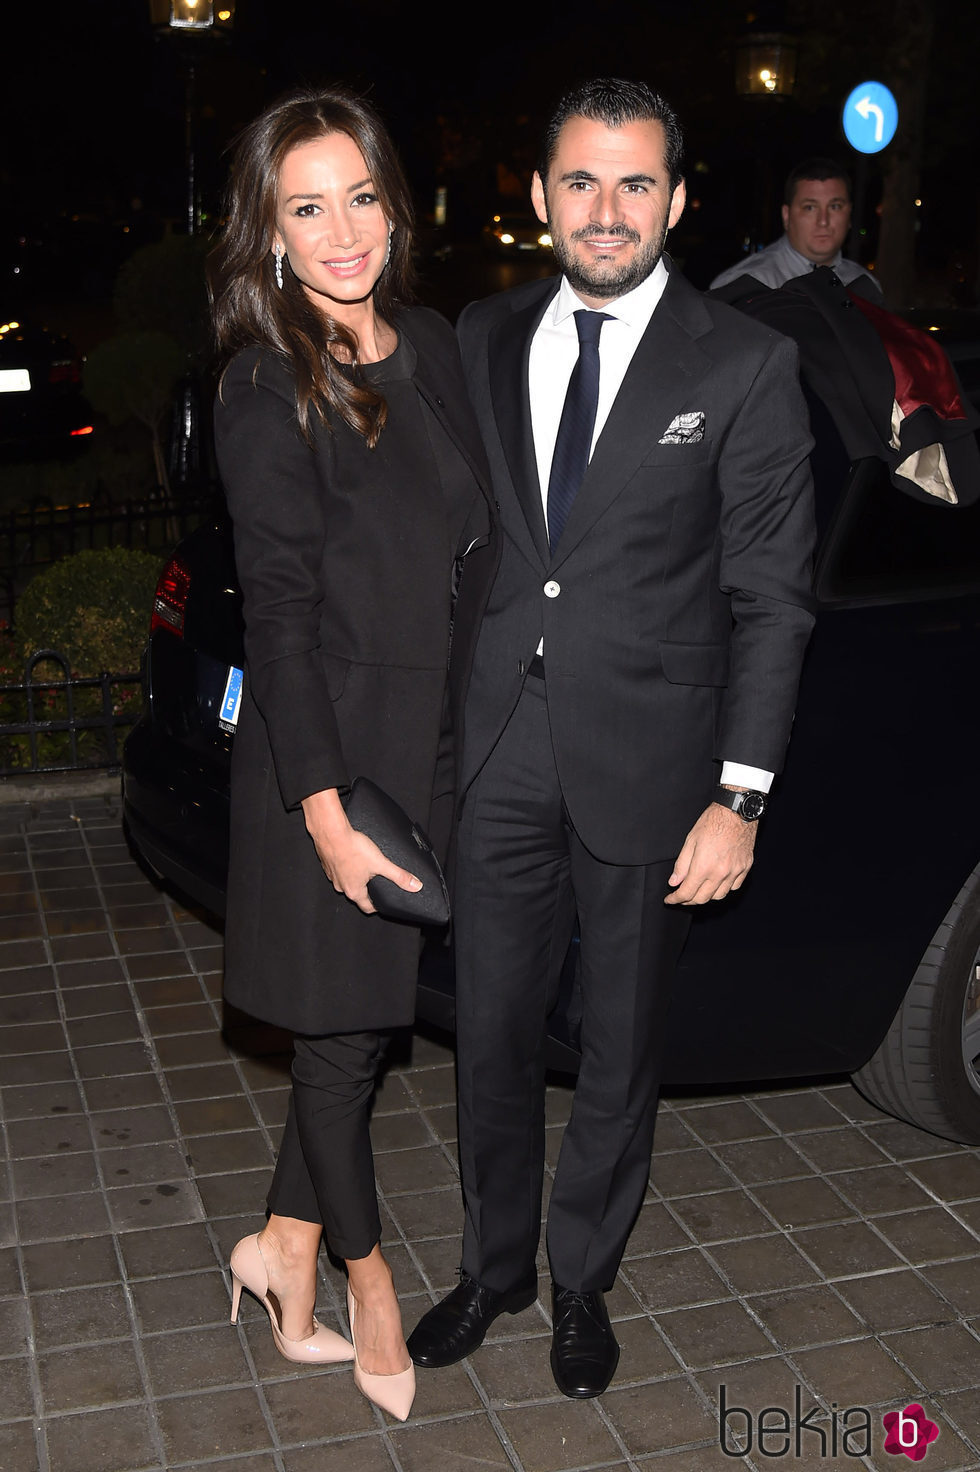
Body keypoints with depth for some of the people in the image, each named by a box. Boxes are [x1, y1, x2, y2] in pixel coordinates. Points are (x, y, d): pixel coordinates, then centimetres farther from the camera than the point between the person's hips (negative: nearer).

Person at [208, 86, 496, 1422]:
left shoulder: (431, 347, 6)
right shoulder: (267, 390, -13)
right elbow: (277, 612, -15)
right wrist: (326, 807, -18)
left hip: (438, 735, 6)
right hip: (332, 748, -6)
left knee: (374, 1011, 14)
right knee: (346, 1024, 10)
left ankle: (286, 1245, 33)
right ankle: (365, 1271, 32)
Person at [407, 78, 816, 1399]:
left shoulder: (745, 369, -6)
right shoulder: (483, 344, 6)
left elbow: (771, 600, -7)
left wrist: (740, 798, -12)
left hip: (645, 768, -3)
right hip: (498, 756, 3)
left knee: (620, 1050, 13)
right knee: (491, 1036, 14)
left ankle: (583, 1282, 36)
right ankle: (495, 1265, 37)